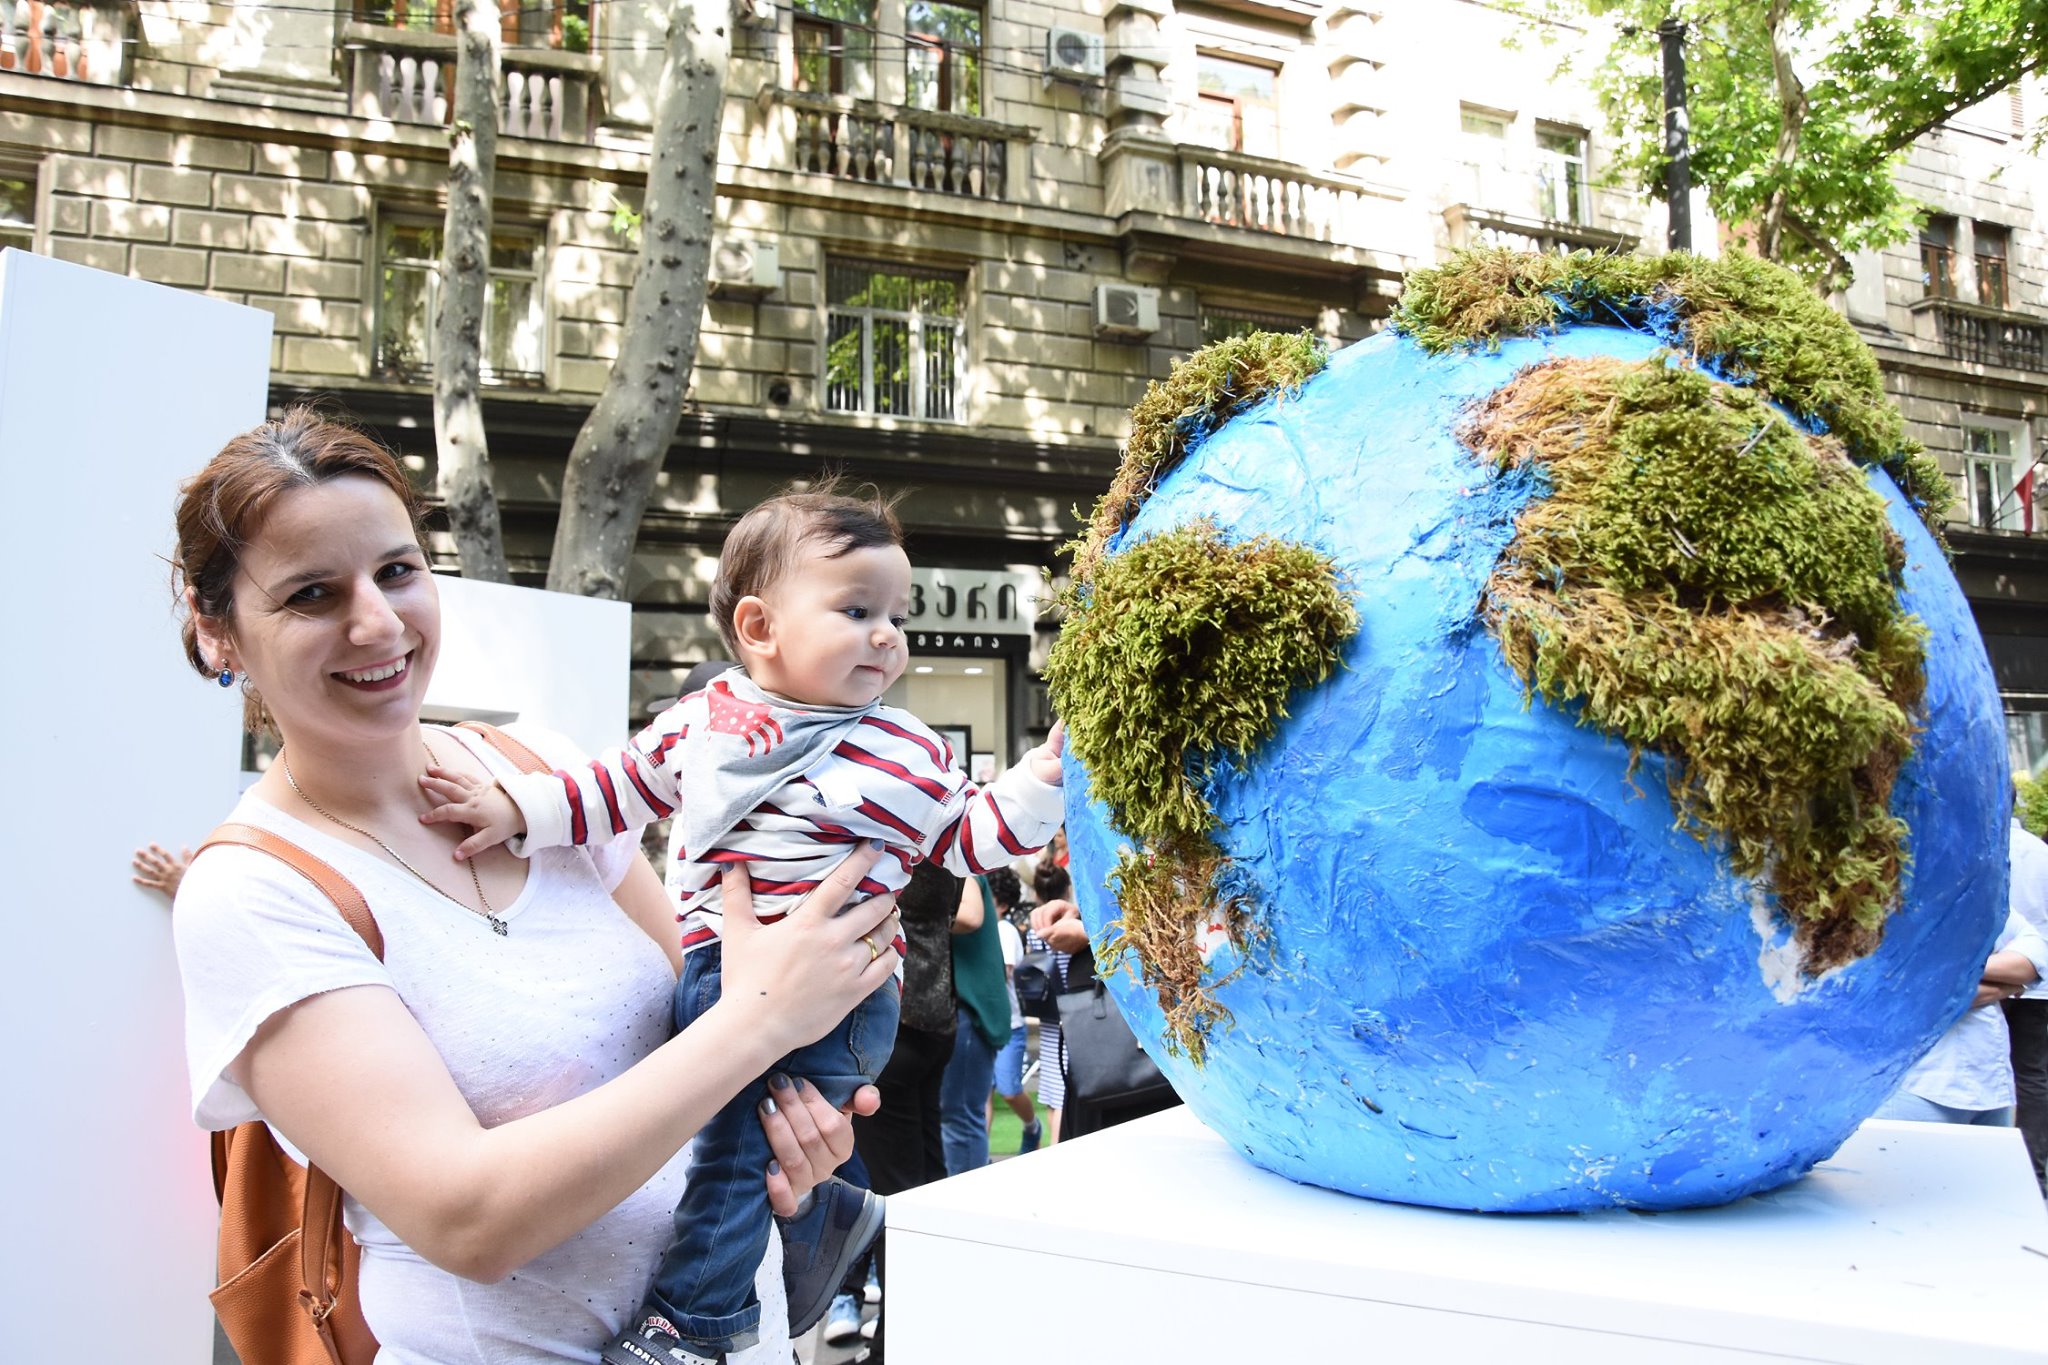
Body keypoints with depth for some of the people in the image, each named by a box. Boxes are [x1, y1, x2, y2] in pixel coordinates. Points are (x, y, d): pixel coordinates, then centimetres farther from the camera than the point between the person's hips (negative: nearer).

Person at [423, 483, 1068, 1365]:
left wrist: (1046, 774, -4)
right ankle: (831, 1215, 35)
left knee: (734, 1125, -12)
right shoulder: (699, 721, 7)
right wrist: (517, 808, 6)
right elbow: (619, 788, 15)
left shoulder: (905, 754, 2)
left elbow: (969, 835, 8)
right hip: (708, 963, 5)